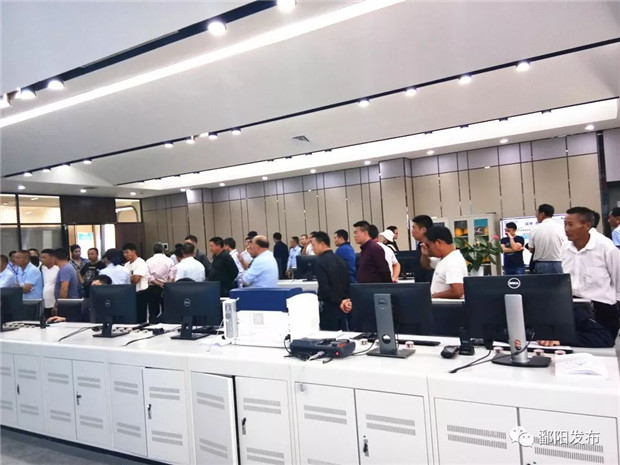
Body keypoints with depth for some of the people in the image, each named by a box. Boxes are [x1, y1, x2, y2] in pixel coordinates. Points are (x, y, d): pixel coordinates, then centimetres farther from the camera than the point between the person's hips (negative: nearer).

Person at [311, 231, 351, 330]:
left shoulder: (320, 262, -12)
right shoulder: (340, 259, 9)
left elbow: (324, 287, -19)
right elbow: (348, 282, 9)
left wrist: (339, 302, -12)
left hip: (329, 305, -7)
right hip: (342, 307, 7)